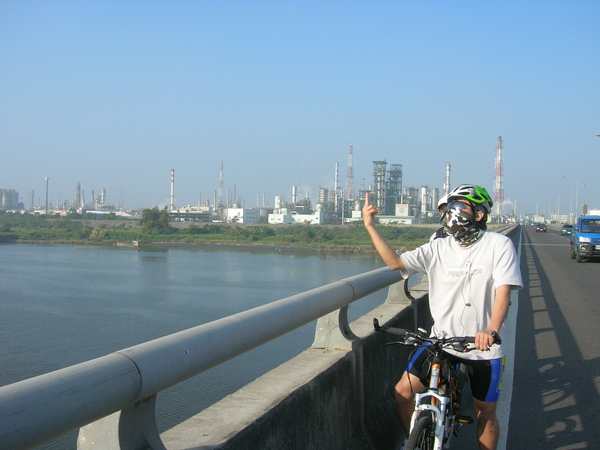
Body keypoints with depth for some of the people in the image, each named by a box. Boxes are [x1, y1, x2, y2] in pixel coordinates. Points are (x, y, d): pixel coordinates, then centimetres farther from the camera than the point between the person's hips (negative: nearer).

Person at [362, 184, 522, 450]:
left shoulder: (498, 245, -7)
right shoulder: (439, 248, 2)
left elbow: (503, 291, -17)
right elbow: (395, 262, -3)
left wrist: (491, 331, -33)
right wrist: (370, 227, -11)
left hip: (483, 346, -3)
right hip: (441, 339, 3)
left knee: (486, 413, 8)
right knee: (404, 391, -3)